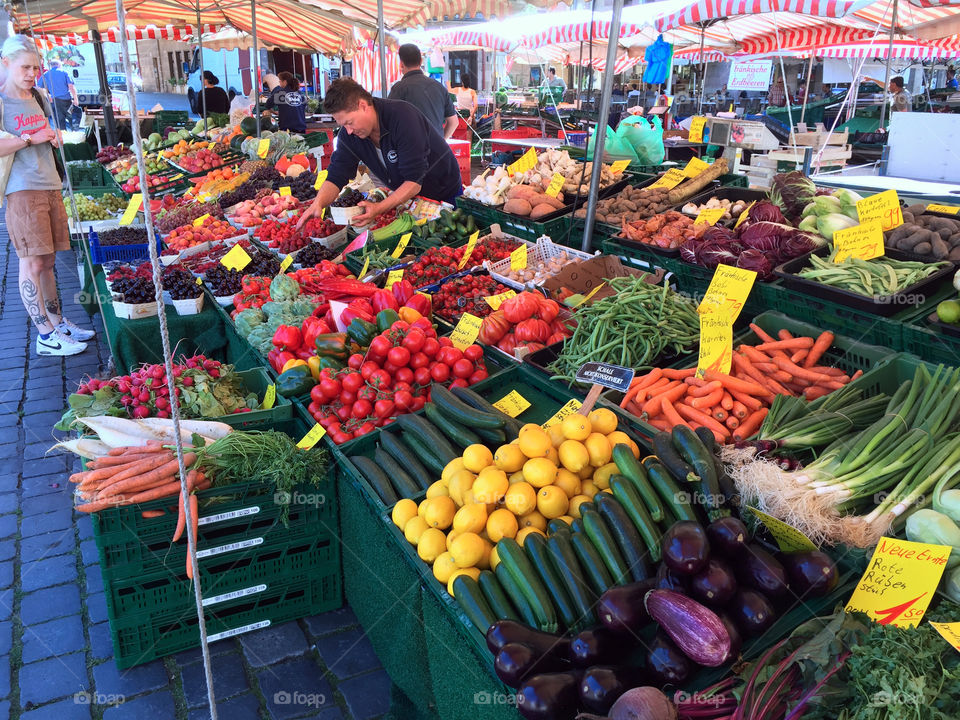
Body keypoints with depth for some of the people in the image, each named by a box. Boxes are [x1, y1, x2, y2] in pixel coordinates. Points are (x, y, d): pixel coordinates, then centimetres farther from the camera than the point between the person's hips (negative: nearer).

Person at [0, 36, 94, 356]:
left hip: (50, 187, 7)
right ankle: (46, 336, 0)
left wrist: (53, 137, 9)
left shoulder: (38, 98, 15)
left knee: (48, 261, 12)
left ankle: (57, 323, 20)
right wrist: (30, 139, -14)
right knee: (32, 264, -4)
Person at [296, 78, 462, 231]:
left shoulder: (403, 117, -34)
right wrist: (318, 203, -35)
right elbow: (336, 176, -14)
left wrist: (380, 208, -48)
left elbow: (414, 182, -37)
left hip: (444, 194, -5)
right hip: (403, 198, 5)